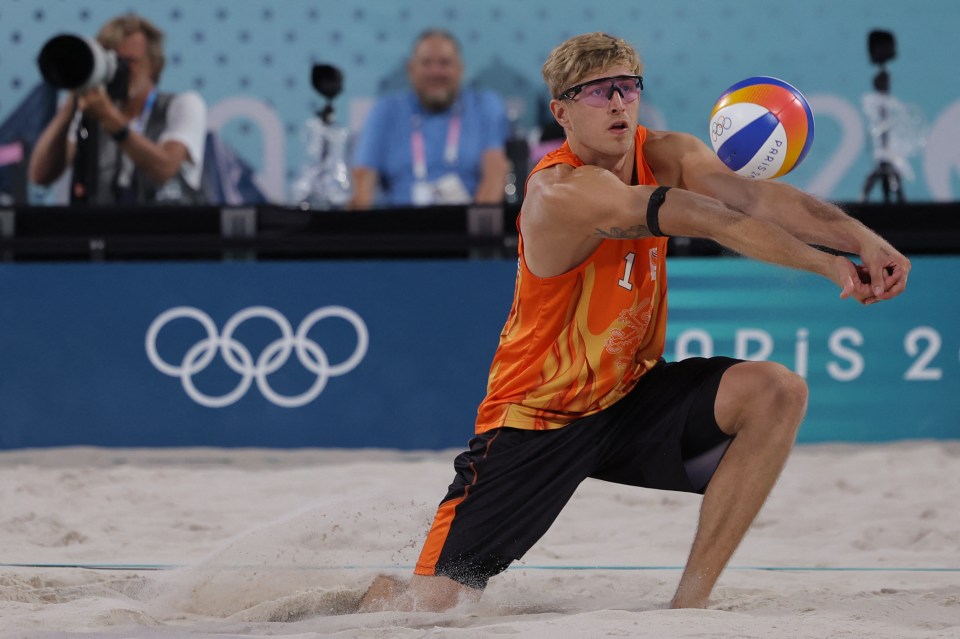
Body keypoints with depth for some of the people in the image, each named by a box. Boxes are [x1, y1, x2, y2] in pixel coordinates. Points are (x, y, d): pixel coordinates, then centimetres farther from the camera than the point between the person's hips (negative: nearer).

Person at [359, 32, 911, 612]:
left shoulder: (666, 156, -5)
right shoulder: (563, 191, -26)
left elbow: (755, 197, -23)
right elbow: (709, 220, -35)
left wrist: (862, 240, -38)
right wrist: (827, 264, -39)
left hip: (632, 397, 6)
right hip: (537, 421, -6)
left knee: (778, 391, -19)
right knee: (433, 603, -13)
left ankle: (691, 601, -12)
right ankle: (373, 595, 28)